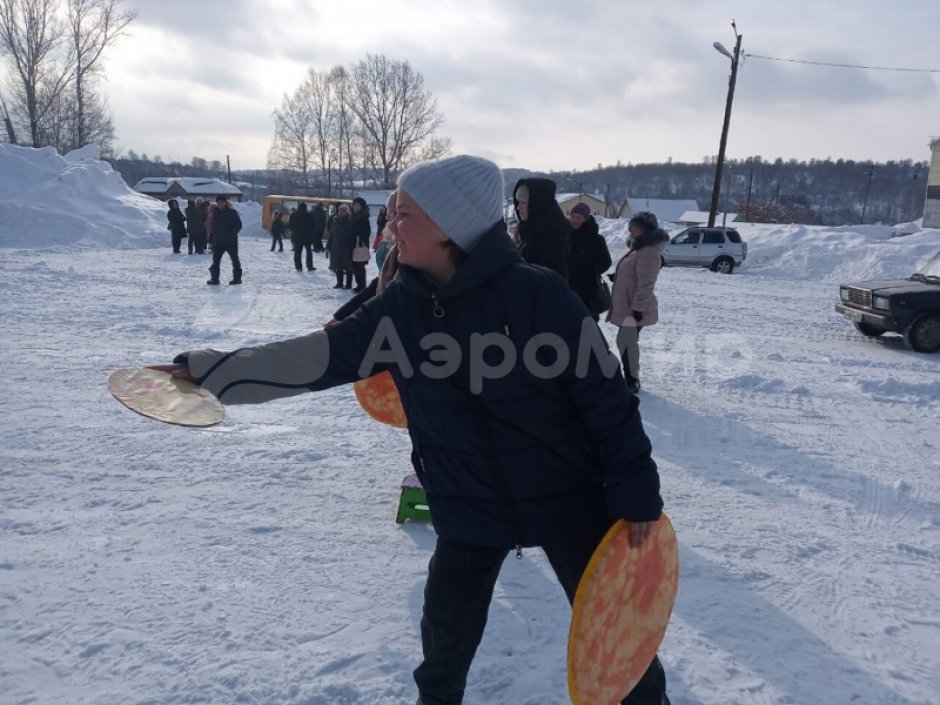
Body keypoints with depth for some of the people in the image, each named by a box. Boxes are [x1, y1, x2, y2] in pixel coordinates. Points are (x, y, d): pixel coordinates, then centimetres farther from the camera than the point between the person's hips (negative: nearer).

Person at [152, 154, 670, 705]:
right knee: (447, 630, 16)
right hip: (470, 508, 4)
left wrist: (636, 494, -13)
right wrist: (203, 371, -5)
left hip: (565, 499, -3)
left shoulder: (536, 294, -21)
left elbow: (606, 395, -16)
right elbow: (315, 357, -3)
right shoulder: (401, 307, -7)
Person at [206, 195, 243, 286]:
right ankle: (214, 278, 6)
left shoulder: (232, 212, -5)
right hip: (218, 241, 5)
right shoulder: (216, 213, 11)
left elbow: (238, 225, -9)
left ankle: (237, 278, 12)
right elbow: (213, 228, 15)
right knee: (215, 259, 1)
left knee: (235, 259, 3)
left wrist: (231, 234, -19)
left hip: (231, 241, -5)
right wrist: (213, 242, 9)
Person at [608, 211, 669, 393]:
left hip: (635, 309, -10)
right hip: (627, 306, 10)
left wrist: (638, 307, -27)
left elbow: (646, 284, -25)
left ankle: (632, 382, 2)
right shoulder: (638, 249, 14)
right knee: (626, 342, 16)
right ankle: (631, 380, 27)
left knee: (626, 343, -7)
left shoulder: (649, 252, -19)